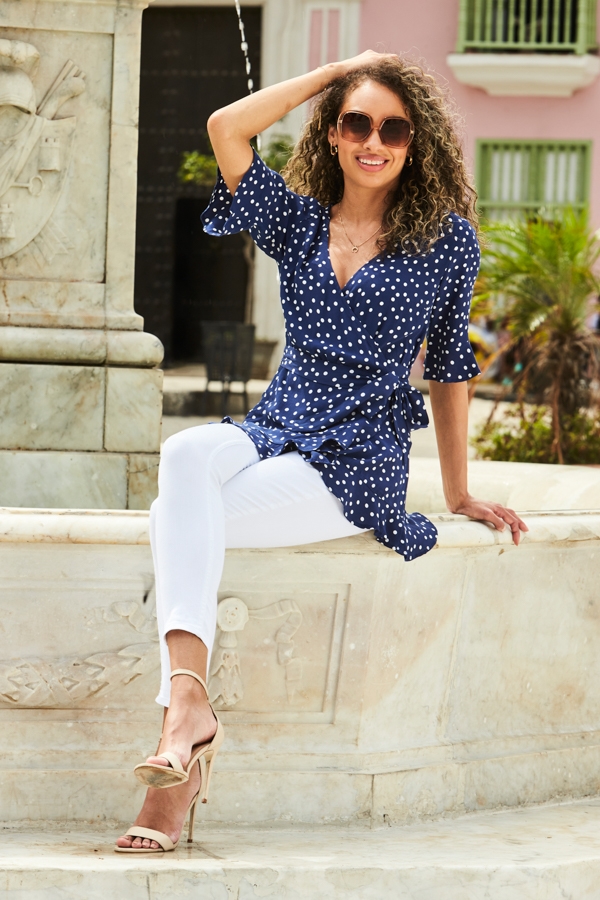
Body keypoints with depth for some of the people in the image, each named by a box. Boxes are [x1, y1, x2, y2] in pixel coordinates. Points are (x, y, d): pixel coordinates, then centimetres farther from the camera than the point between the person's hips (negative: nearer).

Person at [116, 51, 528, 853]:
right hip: (273, 432, 3)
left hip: (356, 467, -3)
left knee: (178, 518, -28)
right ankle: (187, 699, -48)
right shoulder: (300, 221, 11)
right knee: (188, 451, -34)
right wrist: (338, 71, 6)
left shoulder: (445, 237, 4)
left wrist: (459, 494, 16)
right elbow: (227, 128, -1)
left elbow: (449, 365, 12)